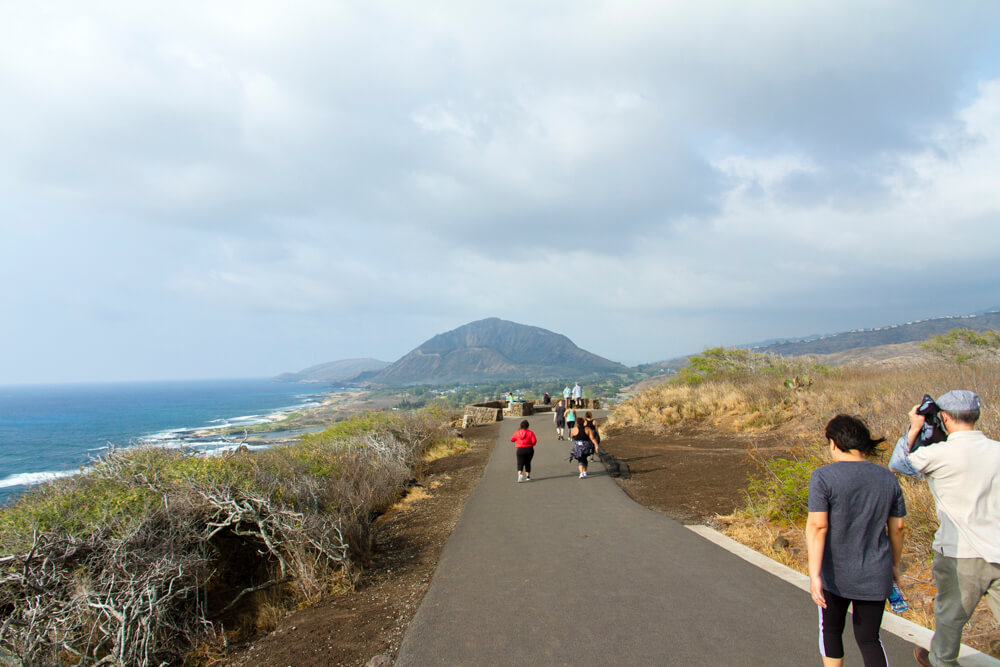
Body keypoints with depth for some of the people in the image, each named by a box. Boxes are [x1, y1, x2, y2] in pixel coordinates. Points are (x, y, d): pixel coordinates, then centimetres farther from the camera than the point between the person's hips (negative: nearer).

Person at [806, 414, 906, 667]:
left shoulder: (823, 477, -15)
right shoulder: (887, 478, -1)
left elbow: (817, 526, -21)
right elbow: (897, 527, 7)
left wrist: (814, 575, -20)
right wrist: (895, 565, 20)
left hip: (836, 573, -3)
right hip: (875, 576, 3)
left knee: (831, 628, 19)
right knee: (869, 639, 14)